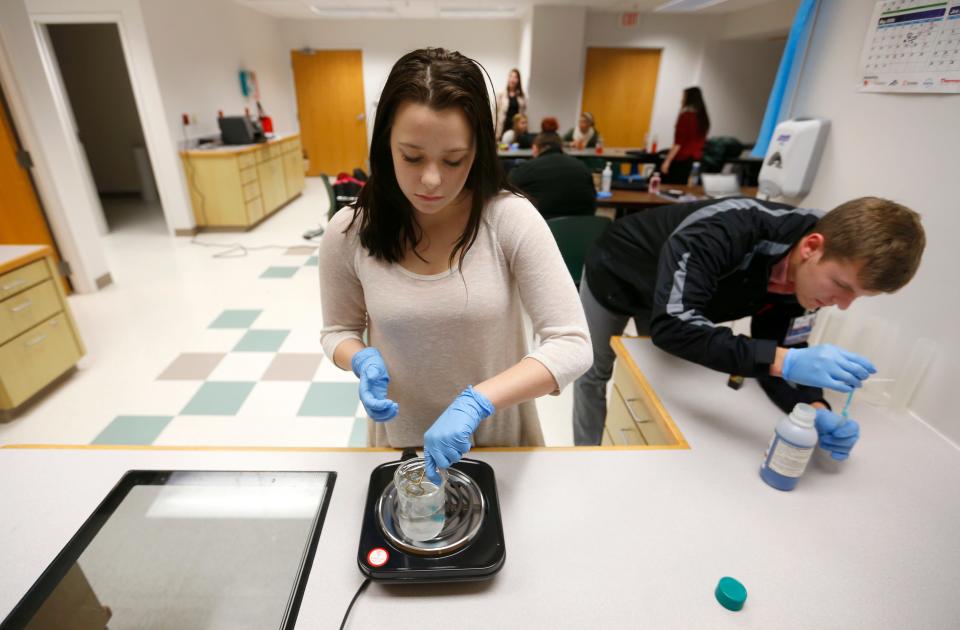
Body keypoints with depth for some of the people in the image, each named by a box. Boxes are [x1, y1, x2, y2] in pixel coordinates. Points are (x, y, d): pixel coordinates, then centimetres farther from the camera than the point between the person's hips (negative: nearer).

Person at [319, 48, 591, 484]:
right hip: (401, 441, 2)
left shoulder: (510, 219, -21)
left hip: (500, 439, -1)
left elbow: (571, 345, -22)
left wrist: (475, 402, -35)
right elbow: (339, 330, 1)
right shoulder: (348, 233, -15)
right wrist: (363, 360, -22)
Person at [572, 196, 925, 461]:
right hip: (615, 278, -5)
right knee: (594, 377, 11)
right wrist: (785, 361, -56)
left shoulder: (811, 274, -21)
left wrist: (815, 409, -31)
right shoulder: (727, 231, -44)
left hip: (682, 299, 5)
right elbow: (670, 325, -53)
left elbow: (775, 351, -13)